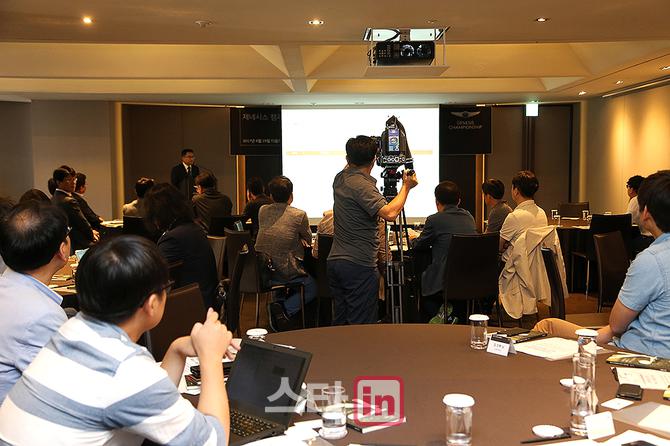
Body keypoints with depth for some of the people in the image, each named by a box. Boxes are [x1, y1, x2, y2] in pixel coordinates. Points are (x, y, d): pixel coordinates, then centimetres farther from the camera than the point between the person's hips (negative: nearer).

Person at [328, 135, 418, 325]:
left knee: (340, 323, 15)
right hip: (359, 265, -8)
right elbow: (389, 213, -27)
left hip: (335, 261, 9)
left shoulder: (340, 178, 9)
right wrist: (406, 186, -14)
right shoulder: (362, 185, -16)